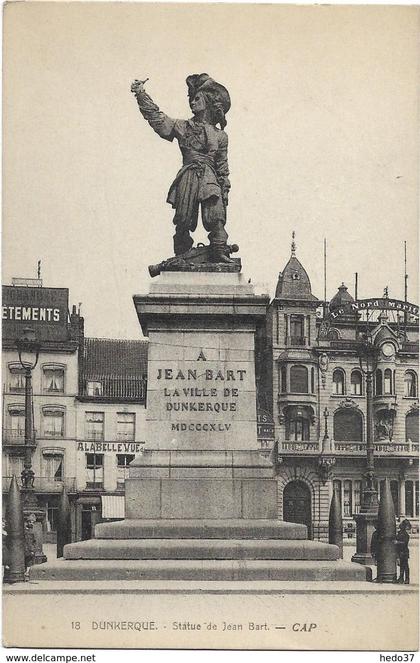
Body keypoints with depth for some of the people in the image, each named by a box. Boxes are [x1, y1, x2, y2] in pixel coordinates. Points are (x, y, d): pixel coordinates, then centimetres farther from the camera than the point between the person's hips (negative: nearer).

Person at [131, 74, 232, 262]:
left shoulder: (219, 135, 15)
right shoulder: (183, 127, 14)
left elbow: (222, 166, 15)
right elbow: (156, 118, 7)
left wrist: (225, 190, 9)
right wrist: (141, 95, -3)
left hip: (210, 181, 0)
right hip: (188, 179, 0)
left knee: (216, 218, -15)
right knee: (183, 221, -2)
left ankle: (219, 252, -13)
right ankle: (181, 257, 6)